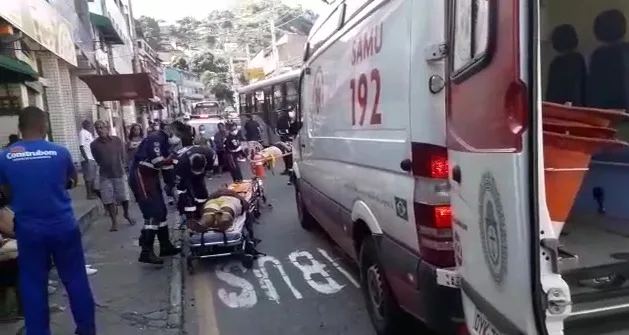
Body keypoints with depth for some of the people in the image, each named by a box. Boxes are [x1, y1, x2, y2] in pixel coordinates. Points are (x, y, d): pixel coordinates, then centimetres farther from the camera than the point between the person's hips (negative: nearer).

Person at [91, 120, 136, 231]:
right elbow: (98, 161, 4)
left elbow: (123, 157, 4)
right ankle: (114, 222, 14)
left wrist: (119, 167, 5)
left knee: (124, 198, 9)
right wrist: (107, 168, 7)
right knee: (109, 201, 2)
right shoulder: (94, 145, -7)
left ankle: (126, 214, 35)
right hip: (105, 176, 0)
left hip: (119, 173, 1)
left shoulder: (117, 140, -4)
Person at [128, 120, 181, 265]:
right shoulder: (155, 138, -16)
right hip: (140, 177, -10)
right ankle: (146, 252, -12)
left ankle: (165, 246, 23)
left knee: (161, 211, 13)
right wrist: (173, 158, -12)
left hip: (149, 177, 10)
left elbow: (168, 158, 8)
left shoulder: (163, 139, 15)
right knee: (153, 213, -14)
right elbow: (158, 162, -25)